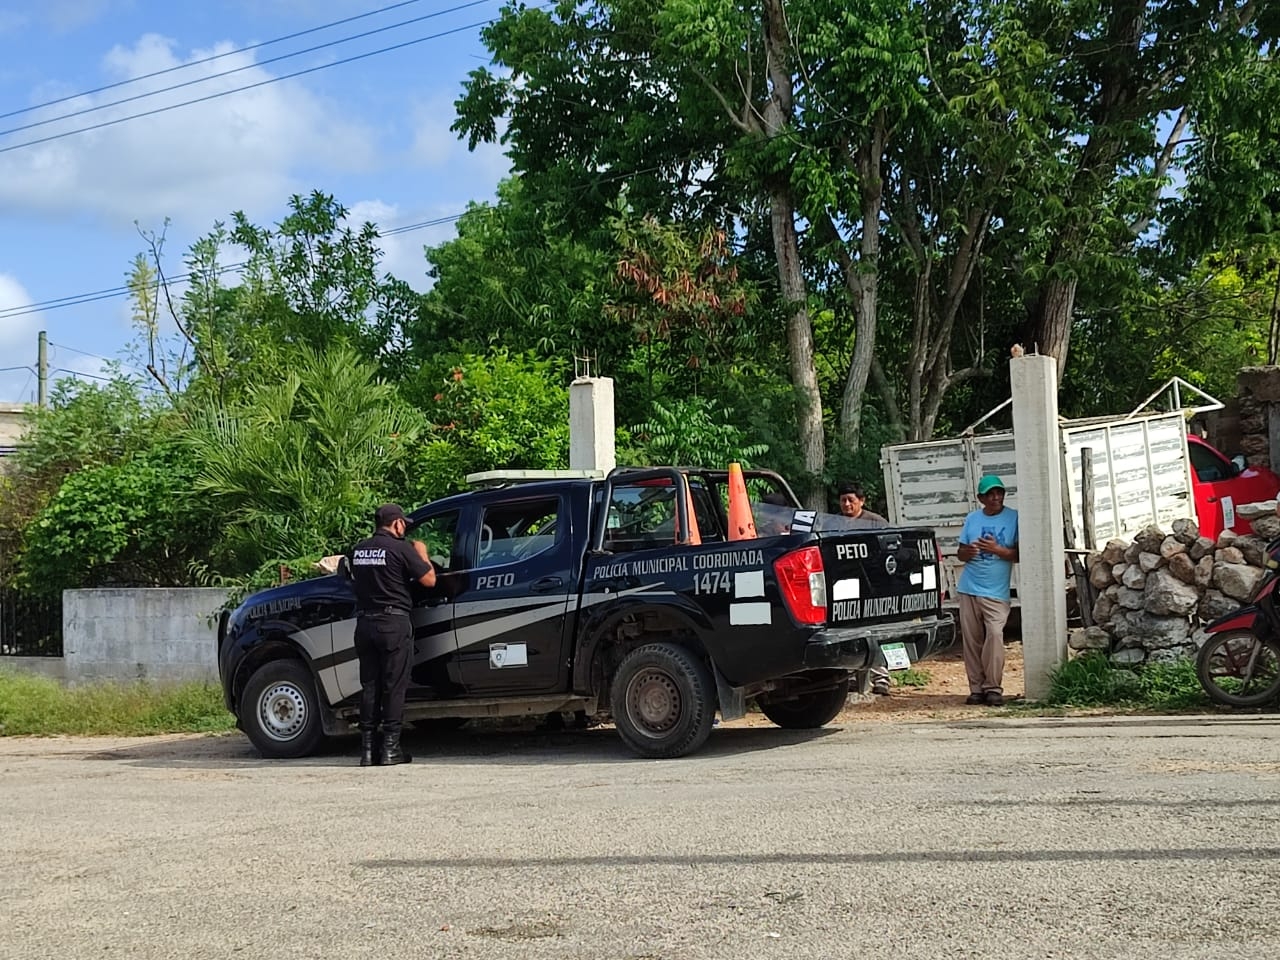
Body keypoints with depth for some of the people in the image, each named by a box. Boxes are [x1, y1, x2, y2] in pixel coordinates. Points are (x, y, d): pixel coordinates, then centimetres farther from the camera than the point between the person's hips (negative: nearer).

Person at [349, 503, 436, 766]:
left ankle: (368, 748, 10)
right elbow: (429, 579, -7)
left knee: (369, 685, 10)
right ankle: (390, 747, 1)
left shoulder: (358, 550, 9)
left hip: (365, 623, 5)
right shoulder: (400, 548, -8)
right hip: (393, 623, -5)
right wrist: (422, 554, 11)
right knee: (394, 685, 1)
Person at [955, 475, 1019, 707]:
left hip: (996, 592, -3)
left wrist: (997, 549, -17)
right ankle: (976, 688, 8)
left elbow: (1019, 554, -2)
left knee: (994, 635, -18)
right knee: (971, 640, 3)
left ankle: (993, 688, -11)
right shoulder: (972, 519, 10)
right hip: (969, 589, 4)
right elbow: (960, 553, 14)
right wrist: (968, 551, -9)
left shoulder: (1013, 518, 0)